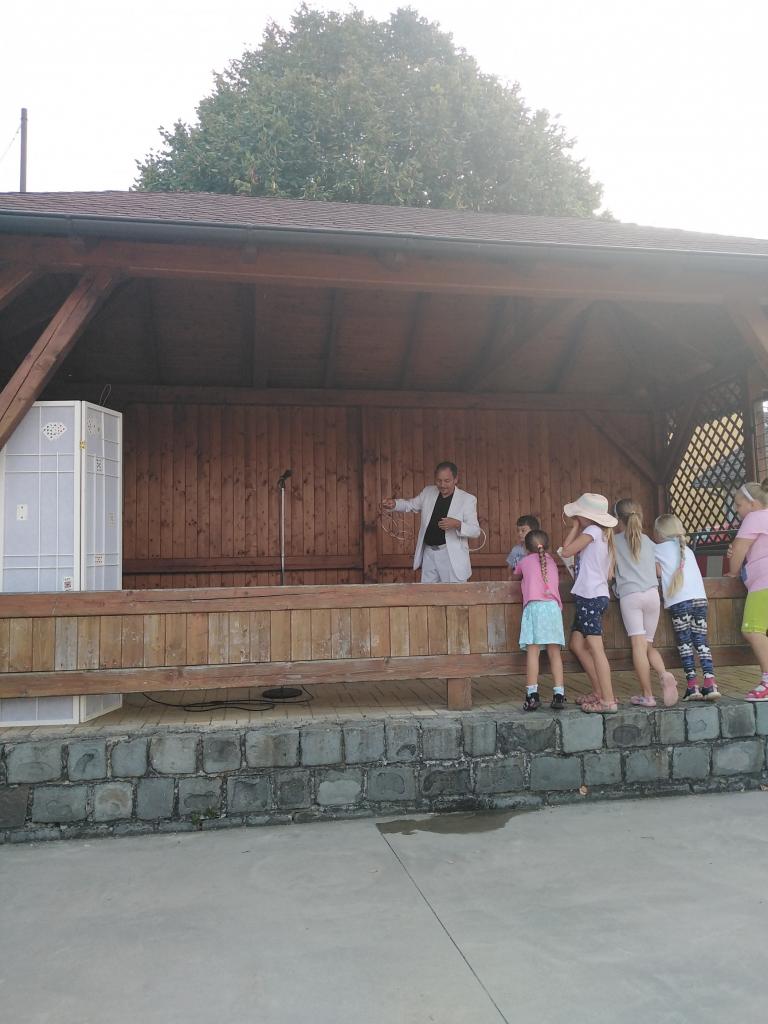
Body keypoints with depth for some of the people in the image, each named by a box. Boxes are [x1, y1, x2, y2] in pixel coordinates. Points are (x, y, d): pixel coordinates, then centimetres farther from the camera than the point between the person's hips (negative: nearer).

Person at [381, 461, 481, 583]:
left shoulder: (468, 499, -7)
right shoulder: (428, 492, 7)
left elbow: (476, 531, -8)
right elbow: (410, 504, 22)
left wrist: (457, 524, -28)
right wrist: (393, 503, 0)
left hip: (452, 556, -4)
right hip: (428, 553, 5)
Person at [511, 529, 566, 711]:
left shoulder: (524, 561, 19)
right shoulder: (552, 562, 25)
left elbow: (515, 577, 38)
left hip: (533, 606, -2)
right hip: (553, 606, 3)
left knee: (533, 651, -7)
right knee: (554, 652, 3)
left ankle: (532, 694, -14)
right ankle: (559, 694, -1)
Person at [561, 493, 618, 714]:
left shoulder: (592, 531, -9)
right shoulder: (604, 536, 16)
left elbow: (567, 551, -11)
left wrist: (575, 527, -1)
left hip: (590, 596, -10)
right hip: (596, 595, 10)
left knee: (595, 648, -10)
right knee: (577, 644, 14)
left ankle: (608, 700, -11)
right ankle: (599, 692, 17)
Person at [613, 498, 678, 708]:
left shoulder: (614, 540, 7)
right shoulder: (647, 540, 18)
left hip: (629, 595, -4)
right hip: (652, 594, 4)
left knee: (638, 644, -8)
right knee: (649, 645, 12)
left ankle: (647, 695, -12)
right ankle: (664, 674, -16)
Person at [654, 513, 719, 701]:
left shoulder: (659, 549, 9)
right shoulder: (687, 550, 23)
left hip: (679, 601, -4)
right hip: (700, 598, 4)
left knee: (684, 643, 0)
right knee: (701, 642, 5)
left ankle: (692, 686, -5)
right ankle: (710, 684, -4)